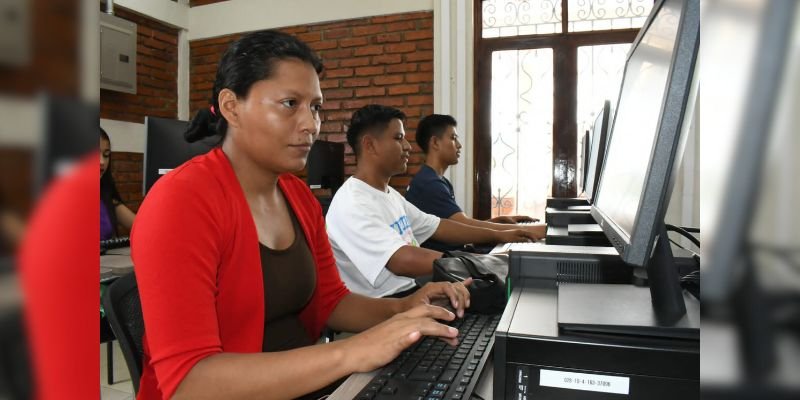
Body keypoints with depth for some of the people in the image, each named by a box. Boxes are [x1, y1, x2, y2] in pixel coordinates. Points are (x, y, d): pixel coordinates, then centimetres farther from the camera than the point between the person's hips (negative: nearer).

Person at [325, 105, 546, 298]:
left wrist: (499, 235, 12)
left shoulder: (389, 194, 13)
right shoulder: (352, 204, -20)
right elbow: (404, 261, -32)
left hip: (409, 293, 9)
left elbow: (437, 227, 18)